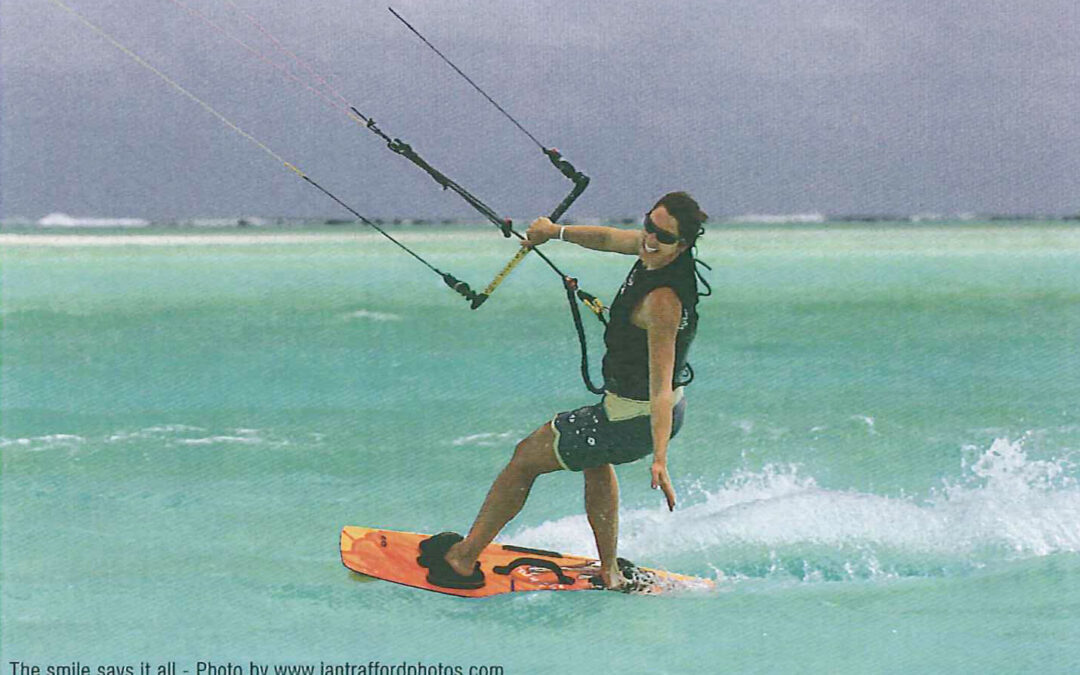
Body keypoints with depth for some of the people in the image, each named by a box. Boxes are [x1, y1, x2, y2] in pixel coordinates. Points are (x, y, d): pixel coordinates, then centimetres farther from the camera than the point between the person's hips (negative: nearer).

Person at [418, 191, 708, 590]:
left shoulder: (662, 302, -33)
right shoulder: (652, 245, -8)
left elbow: (661, 388, -37)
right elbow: (609, 239, 13)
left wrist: (659, 461, -42)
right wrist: (557, 231, 0)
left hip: (633, 421, -9)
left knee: (526, 457, 8)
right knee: (594, 458, 39)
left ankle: (462, 558, 21)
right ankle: (610, 573, 43)